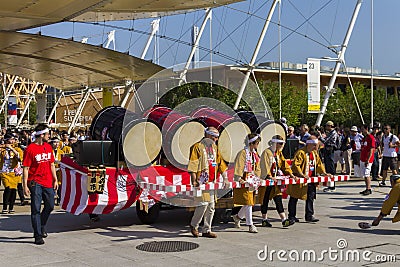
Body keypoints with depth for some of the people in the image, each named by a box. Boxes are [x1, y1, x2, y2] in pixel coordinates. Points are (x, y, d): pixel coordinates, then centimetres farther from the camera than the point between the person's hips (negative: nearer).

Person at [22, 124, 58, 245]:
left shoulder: (48, 147, 11)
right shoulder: (30, 149, -9)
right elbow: (26, 168, -9)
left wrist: (55, 179, 13)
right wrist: (25, 185, -13)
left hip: (48, 182, 6)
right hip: (35, 182, -6)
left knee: (50, 206, 12)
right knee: (36, 209, -3)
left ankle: (41, 226, 36)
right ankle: (38, 236, 2)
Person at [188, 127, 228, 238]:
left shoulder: (214, 148, 17)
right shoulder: (197, 147, -5)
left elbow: (220, 163, 18)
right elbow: (192, 165, -10)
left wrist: (225, 178, 10)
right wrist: (194, 180, -17)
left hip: (211, 182, 7)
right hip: (201, 181, -7)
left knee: (211, 206, 6)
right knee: (203, 203, -14)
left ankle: (207, 230, 14)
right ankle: (194, 225, 9)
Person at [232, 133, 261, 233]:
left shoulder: (255, 154, 13)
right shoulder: (243, 153, -12)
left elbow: (257, 168, 21)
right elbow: (238, 167, -15)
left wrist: (256, 178, 11)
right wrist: (239, 179, -19)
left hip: (252, 180, 8)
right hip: (244, 181, -8)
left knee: (249, 202, 10)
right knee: (248, 203, -8)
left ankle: (237, 216, 33)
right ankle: (250, 225, -2)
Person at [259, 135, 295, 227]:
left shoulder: (278, 153, 12)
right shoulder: (267, 152, -12)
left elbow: (284, 164, 15)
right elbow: (265, 166, -20)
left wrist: (291, 174, 5)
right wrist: (270, 176, -31)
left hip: (275, 180, 7)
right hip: (266, 180, -7)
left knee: (278, 199, 0)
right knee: (265, 200, 4)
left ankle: (284, 220, -5)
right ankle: (264, 220, 15)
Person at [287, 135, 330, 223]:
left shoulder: (315, 153, 11)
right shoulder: (301, 152, -14)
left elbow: (319, 163, 18)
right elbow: (295, 165, -21)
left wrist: (324, 173, 4)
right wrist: (302, 174, -29)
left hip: (310, 180, 7)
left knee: (310, 197, 3)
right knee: (294, 198, 3)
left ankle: (309, 216, 8)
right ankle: (291, 216, 12)